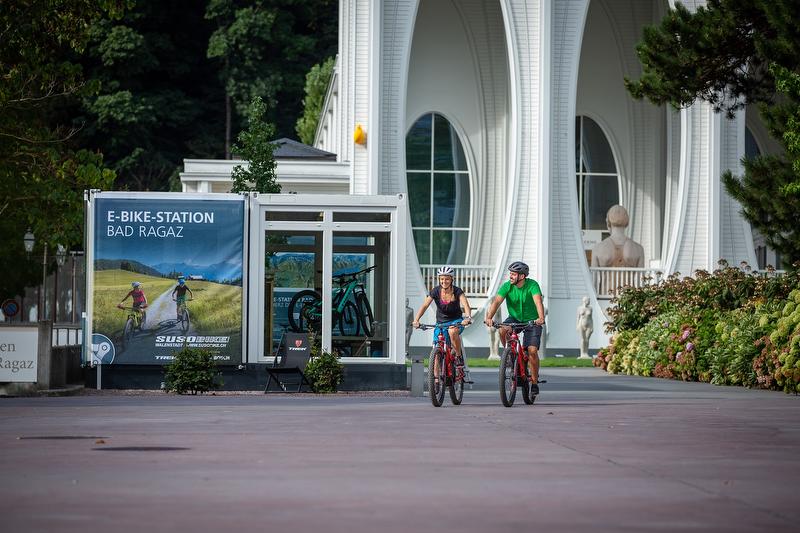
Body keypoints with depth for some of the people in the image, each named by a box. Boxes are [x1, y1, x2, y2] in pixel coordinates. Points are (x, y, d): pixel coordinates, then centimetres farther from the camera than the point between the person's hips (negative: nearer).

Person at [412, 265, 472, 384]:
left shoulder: (457, 291, -14)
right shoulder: (435, 291, -10)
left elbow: (465, 304, -28)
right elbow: (425, 305, -18)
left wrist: (468, 317, -48)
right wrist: (416, 320, -33)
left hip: (456, 320, -3)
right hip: (441, 322, 3)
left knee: (452, 331, -38)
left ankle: (460, 357, -18)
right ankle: (436, 379, 2)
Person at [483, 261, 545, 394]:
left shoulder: (532, 285, -21)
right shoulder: (507, 286, -14)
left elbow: (538, 301, -36)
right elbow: (496, 301, -26)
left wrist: (541, 318, -54)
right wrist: (489, 317, -43)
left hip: (532, 321, -3)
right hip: (514, 318, 3)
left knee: (532, 351, -16)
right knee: (503, 330, -31)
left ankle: (534, 382, -1)